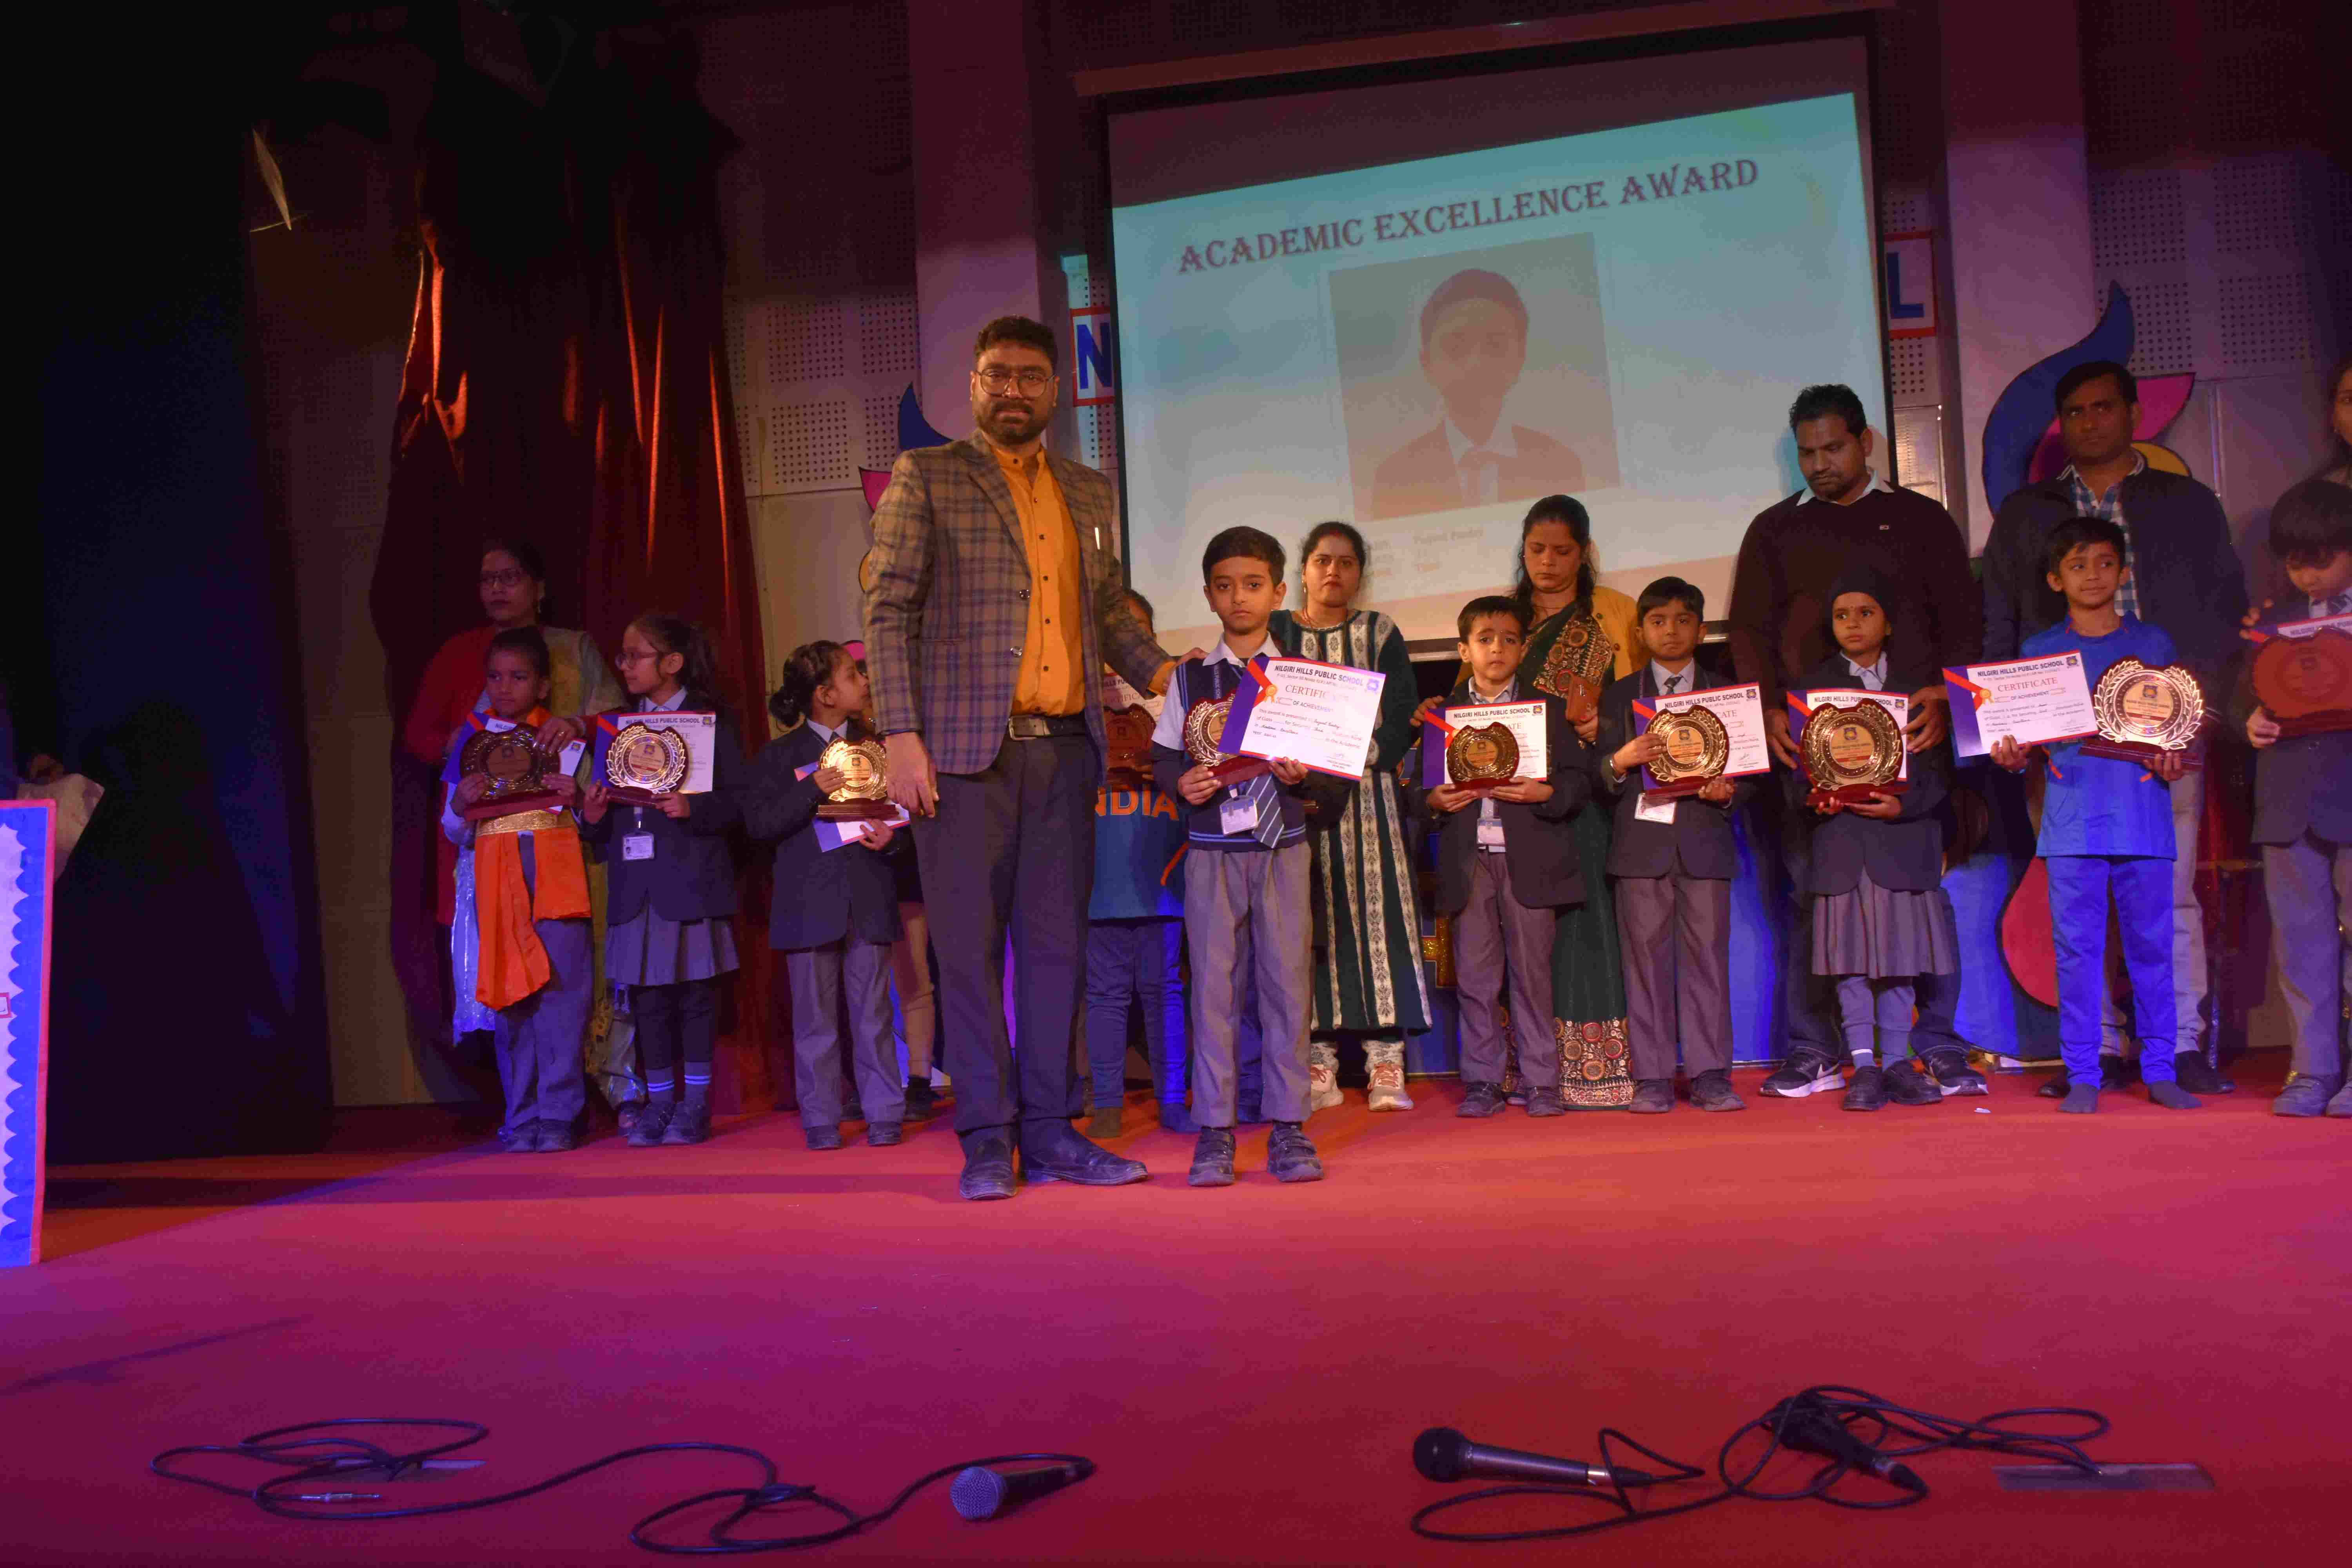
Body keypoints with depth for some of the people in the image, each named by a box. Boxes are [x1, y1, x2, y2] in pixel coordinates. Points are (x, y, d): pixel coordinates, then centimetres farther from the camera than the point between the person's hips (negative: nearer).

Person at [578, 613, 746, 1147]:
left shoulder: (712, 720, 0)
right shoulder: (618, 725, 16)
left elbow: (739, 800, -6)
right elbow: (601, 822, 18)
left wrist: (692, 809, -22)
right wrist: (593, 816, -3)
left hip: (691, 877, -5)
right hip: (635, 880, 5)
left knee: (696, 989, 1)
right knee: (647, 993, 7)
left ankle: (696, 1103, 11)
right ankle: (659, 1101, 18)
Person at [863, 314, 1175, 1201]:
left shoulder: (1091, 495, 19)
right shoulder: (925, 477, 5)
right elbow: (889, 611, -1)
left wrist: (1158, 671, 7)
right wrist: (900, 734, -10)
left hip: (1065, 747, 4)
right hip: (966, 747, -4)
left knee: (1056, 942, 5)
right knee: (970, 944, -1)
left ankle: (1050, 1133, 13)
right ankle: (985, 1141, 7)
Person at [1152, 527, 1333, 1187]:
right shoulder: (1191, 677, 8)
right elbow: (1163, 757, 7)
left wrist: (1302, 773, -15)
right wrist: (1183, 781, -13)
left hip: (1282, 845, 0)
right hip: (1212, 848, 0)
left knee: (1287, 980, 0)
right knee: (1213, 984, -1)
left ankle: (1288, 1127, 9)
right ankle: (1214, 1131, 6)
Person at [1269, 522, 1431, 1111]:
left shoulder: (1380, 634, 11)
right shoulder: (1274, 634, 12)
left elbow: (1401, 719, 1)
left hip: (1367, 794, 0)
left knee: (1375, 913, -5)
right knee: (1312, 919, -3)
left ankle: (1385, 1065, -4)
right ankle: (1319, 1062, 0)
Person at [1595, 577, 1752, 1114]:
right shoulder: (1619, 696, 12)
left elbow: (1749, 770, 11)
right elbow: (1600, 777, 7)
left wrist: (1728, 791, -11)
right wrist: (1619, 762, -15)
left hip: (1705, 843, 0)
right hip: (1642, 843, 0)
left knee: (1707, 957, -1)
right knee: (1646, 959, 0)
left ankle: (1710, 1075, 5)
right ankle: (1652, 1078, 4)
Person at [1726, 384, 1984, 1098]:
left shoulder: (1921, 519, 13)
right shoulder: (1774, 529, 16)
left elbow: (1963, 614, 7)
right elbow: (1749, 626, 10)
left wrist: (1944, 693, -11)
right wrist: (1770, 709, -6)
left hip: (1909, 732, -1)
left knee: (1923, 887, -2)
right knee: (1814, 892, 1)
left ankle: (1939, 1048, 6)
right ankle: (1813, 1052, 7)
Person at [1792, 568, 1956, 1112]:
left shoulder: (1916, 683, 8)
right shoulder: (1813, 684, 9)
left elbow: (1938, 766, 2)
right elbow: (1796, 764, 5)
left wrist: (1904, 805, -13)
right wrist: (1816, 798, -14)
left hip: (1903, 837, 0)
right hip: (1839, 839, 0)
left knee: (1900, 952, 4)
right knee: (1850, 956, -1)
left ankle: (1897, 1064, 13)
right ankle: (1864, 1066, 5)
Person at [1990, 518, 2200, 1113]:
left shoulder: (2153, 643, 9)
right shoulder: (2041, 651, 8)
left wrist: (2174, 760, -8)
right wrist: (2012, 756, -14)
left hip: (2143, 815, 1)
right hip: (2073, 822, -1)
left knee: (2151, 946, 5)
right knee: (2077, 949, 0)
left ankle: (2160, 1071, 15)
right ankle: (2082, 1076, 7)